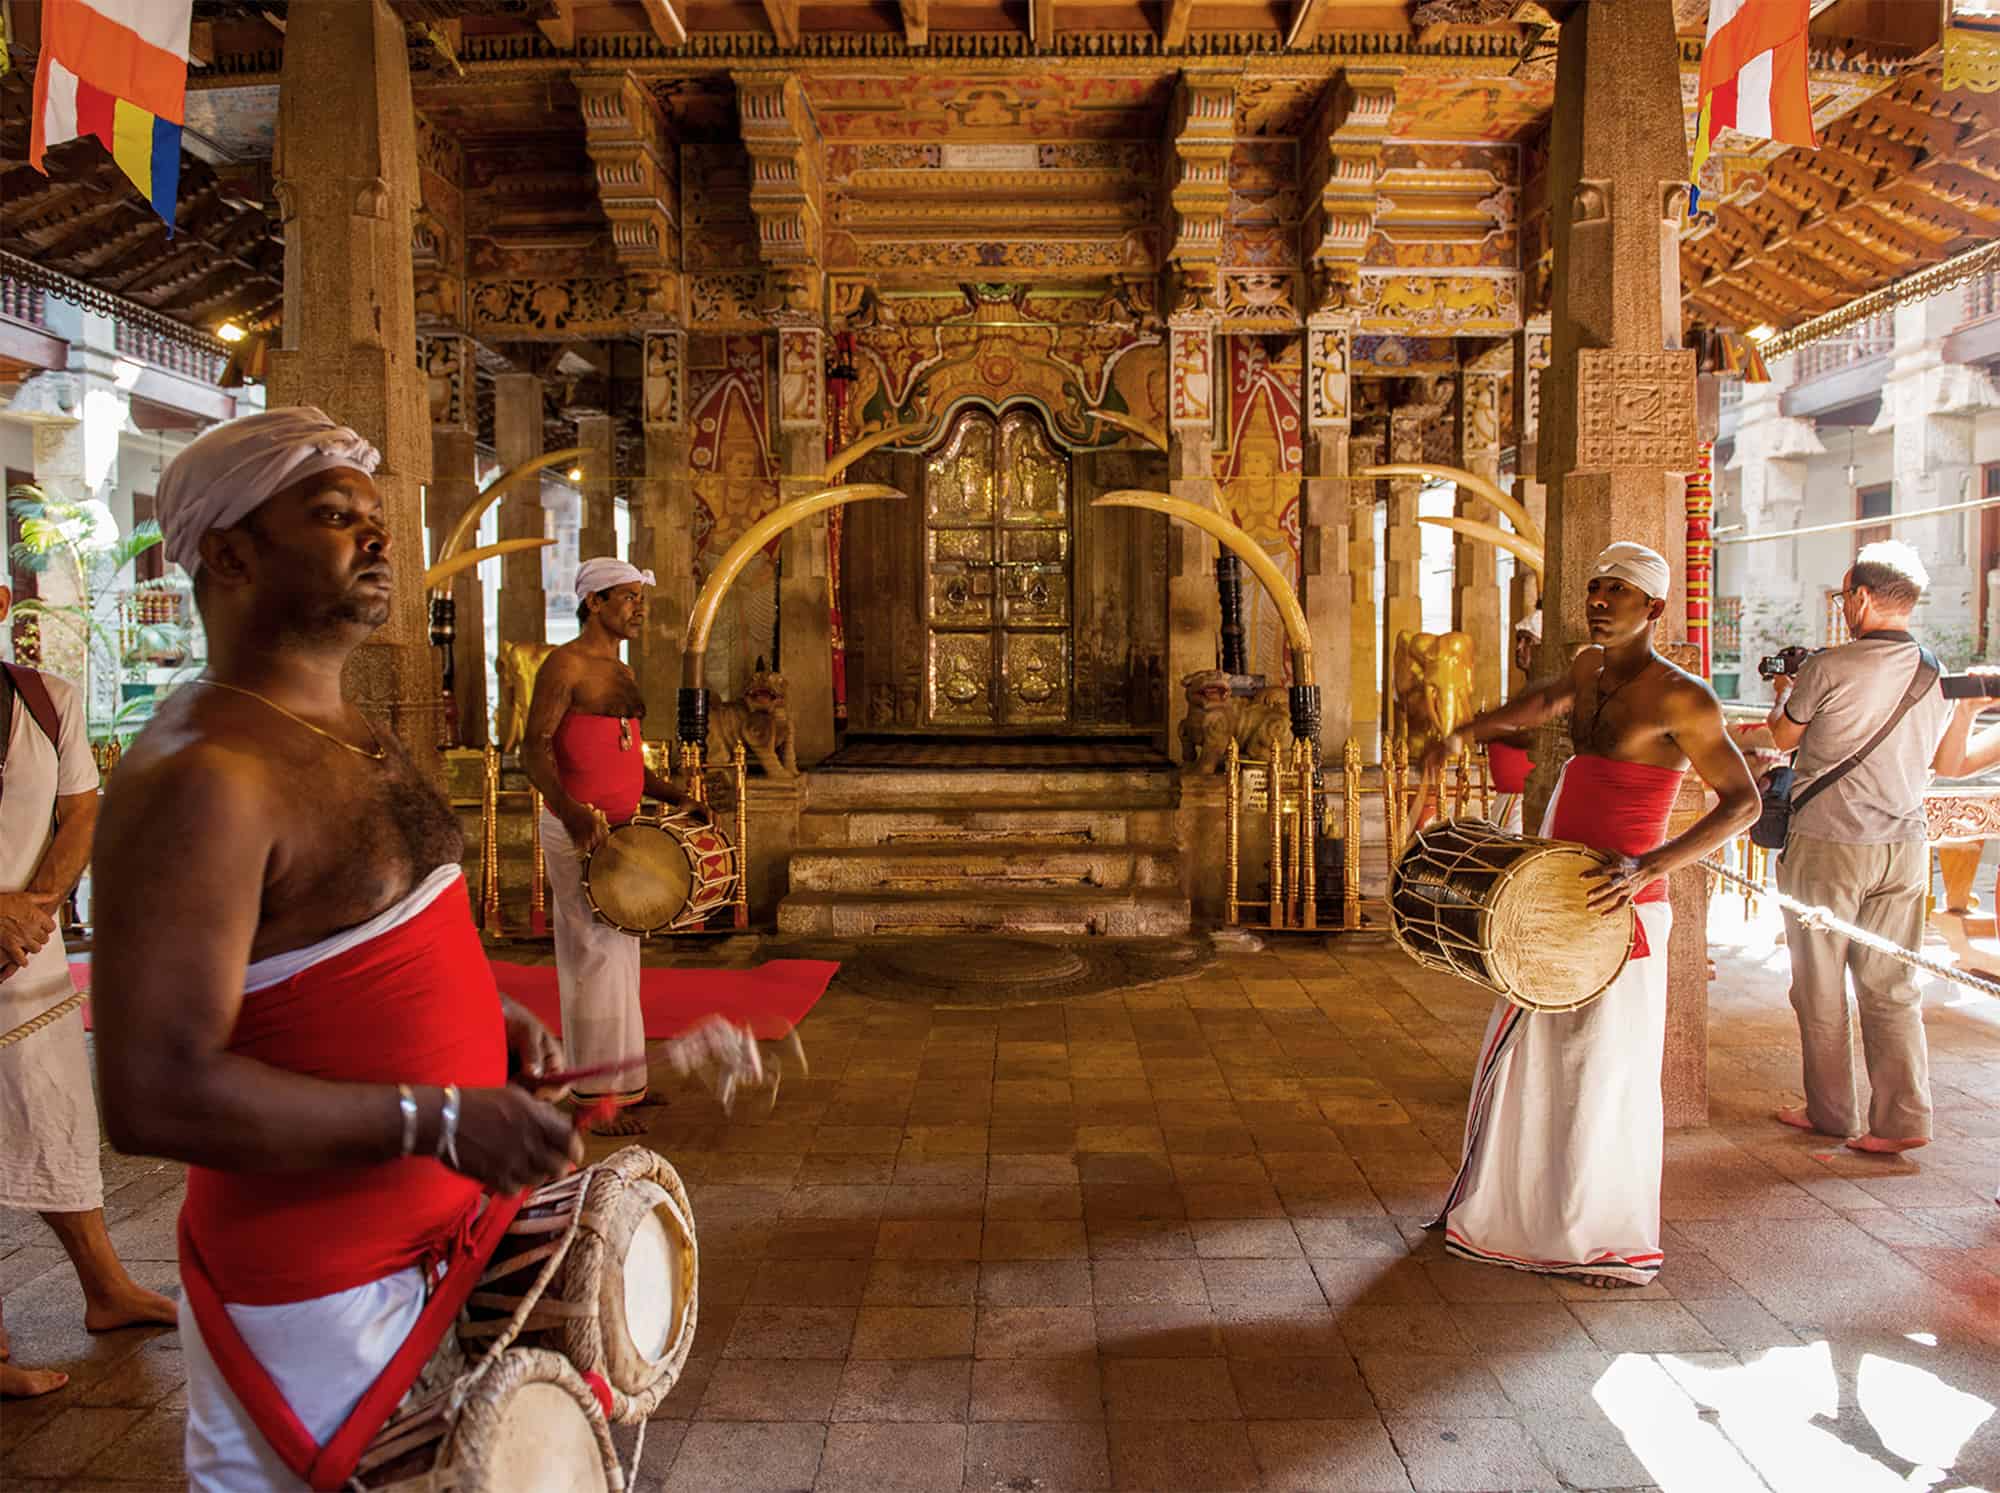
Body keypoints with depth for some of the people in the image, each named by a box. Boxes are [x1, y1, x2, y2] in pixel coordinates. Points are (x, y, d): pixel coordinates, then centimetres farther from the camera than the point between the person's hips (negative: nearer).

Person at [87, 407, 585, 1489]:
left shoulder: (349, 736, 6)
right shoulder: (202, 779, -24)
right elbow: (156, 1095, -28)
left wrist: (482, 1017, 4)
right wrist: (435, 1120, -27)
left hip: (434, 1238, 9)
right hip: (320, 1287, -9)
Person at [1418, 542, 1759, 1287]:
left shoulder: (1679, 698, -15)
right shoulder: (1588, 669, 8)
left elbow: (1742, 801, -17)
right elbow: (1542, 701, 31)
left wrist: (1649, 866, -29)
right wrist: (1462, 733, 19)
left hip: (1620, 911, -8)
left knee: (1609, 1077, 3)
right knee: (1528, 1060, 17)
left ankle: (1619, 1244, 20)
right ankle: (1509, 1209, 35)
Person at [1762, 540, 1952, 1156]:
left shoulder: (1828, 668, -14)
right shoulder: (1937, 674, 4)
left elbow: (1783, 736, 1)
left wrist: (1784, 694, 23)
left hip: (1826, 846, -5)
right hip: (1904, 846, 5)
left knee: (1820, 989, 8)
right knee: (1891, 988, 10)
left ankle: (1830, 1114, 17)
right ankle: (1902, 1119, 8)